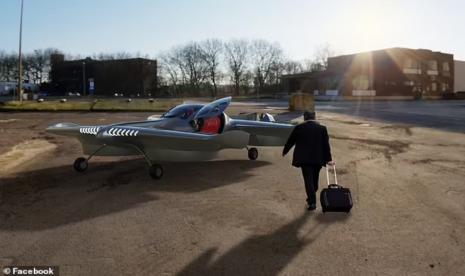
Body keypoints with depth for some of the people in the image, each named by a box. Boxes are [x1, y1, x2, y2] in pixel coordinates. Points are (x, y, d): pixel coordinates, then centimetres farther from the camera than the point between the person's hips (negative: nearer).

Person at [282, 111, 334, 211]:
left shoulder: (299, 128, -2)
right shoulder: (322, 128, 2)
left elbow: (290, 141, 7)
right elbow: (326, 145, 2)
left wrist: (285, 151, 24)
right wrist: (328, 159, 8)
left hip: (304, 159, -2)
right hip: (318, 159, 3)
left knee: (308, 180, -1)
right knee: (314, 179, 16)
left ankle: (312, 202, -8)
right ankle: (311, 198, 29)